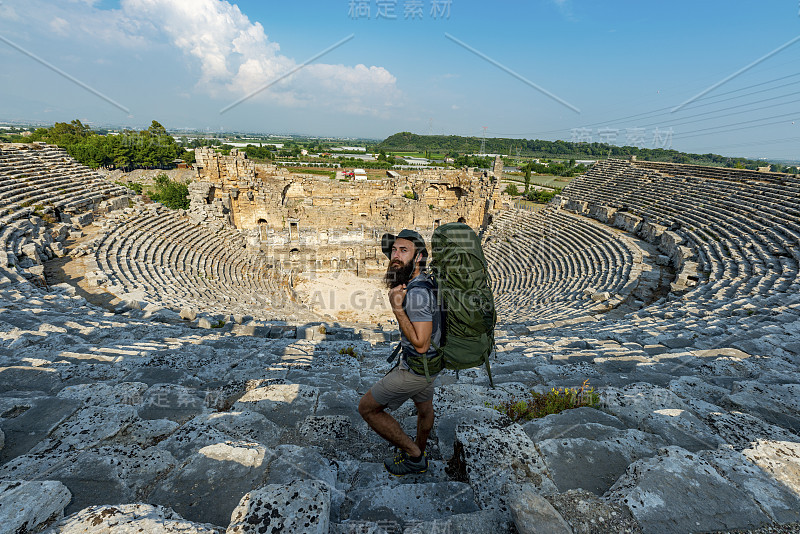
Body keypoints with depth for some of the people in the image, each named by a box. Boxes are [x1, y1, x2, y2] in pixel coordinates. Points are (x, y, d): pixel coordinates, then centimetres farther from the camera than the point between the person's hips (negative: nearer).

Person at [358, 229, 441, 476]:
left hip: (415, 369, -10)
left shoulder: (418, 292, -32)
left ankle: (413, 455, 16)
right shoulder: (421, 280, -1)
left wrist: (397, 308, -32)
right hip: (428, 362, 10)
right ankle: (419, 454, 55)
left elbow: (421, 345, -33)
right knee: (424, 407, 29)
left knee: (367, 408, 4)